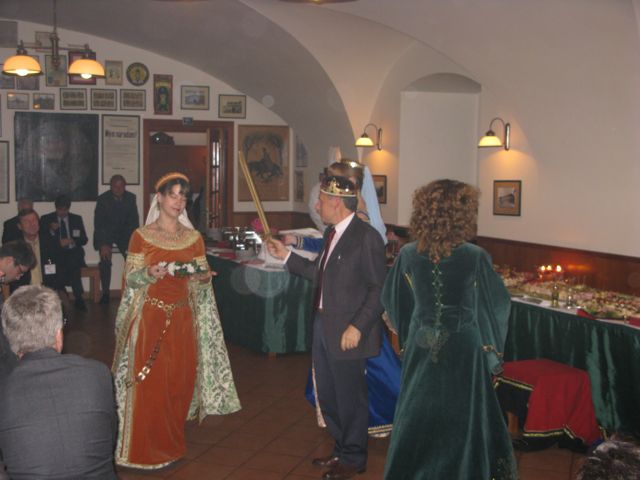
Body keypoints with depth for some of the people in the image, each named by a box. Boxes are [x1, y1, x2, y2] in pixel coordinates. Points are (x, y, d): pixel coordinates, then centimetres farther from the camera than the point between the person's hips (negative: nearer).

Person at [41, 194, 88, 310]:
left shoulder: (77, 219, 16)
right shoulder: (46, 219, 12)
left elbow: (84, 239, 9)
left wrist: (72, 241, -10)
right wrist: (51, 230, -12)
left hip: (73, 253, 1)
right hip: (55, 253, 0)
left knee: (72, 262, -33)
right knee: (60, 266, -33)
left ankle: (78, 299, -26)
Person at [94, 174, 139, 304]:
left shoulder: (131, 198, -5)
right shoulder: (103, 199, -13)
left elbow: (134, 220, 1)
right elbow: (98, 223, -14)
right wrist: (103, 244, -22)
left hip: (123, 232, 2)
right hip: (105, 232, -2)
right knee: (105, 261, -17)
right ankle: (105, 294, -8)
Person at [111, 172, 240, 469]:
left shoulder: (193, 238, 6)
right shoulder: (141, 236, -2)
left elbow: (202, 279, 8)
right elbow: (130, 278, -3)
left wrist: (203, 277, -14)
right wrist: (149, 273, -22)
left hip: (183, 317, 3)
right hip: (150, 316, -3)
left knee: (181, 380, 6)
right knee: (150, 382, -1)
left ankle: (171, 442, 26)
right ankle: (146, 449, 14)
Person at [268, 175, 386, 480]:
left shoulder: (366, 237, -17)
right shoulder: (332, 234, 10)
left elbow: (379, 288, -18)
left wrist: (358, 326, -21)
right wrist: (286, 256, 17)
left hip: (348, 332, -9)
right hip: (323, 326, 9)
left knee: (350, 397, 8)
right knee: (327, 396, 19)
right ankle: (341, 449, 39)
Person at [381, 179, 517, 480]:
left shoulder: (408, 255, -9)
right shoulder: (476, 257, -17)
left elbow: (391, 301, 3)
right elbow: (498, 306, -8)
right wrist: (492, 349, 6)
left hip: (421, 346, 3)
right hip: (464, 349, -2)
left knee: (417, 419, 17)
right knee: (460, 420, 13)